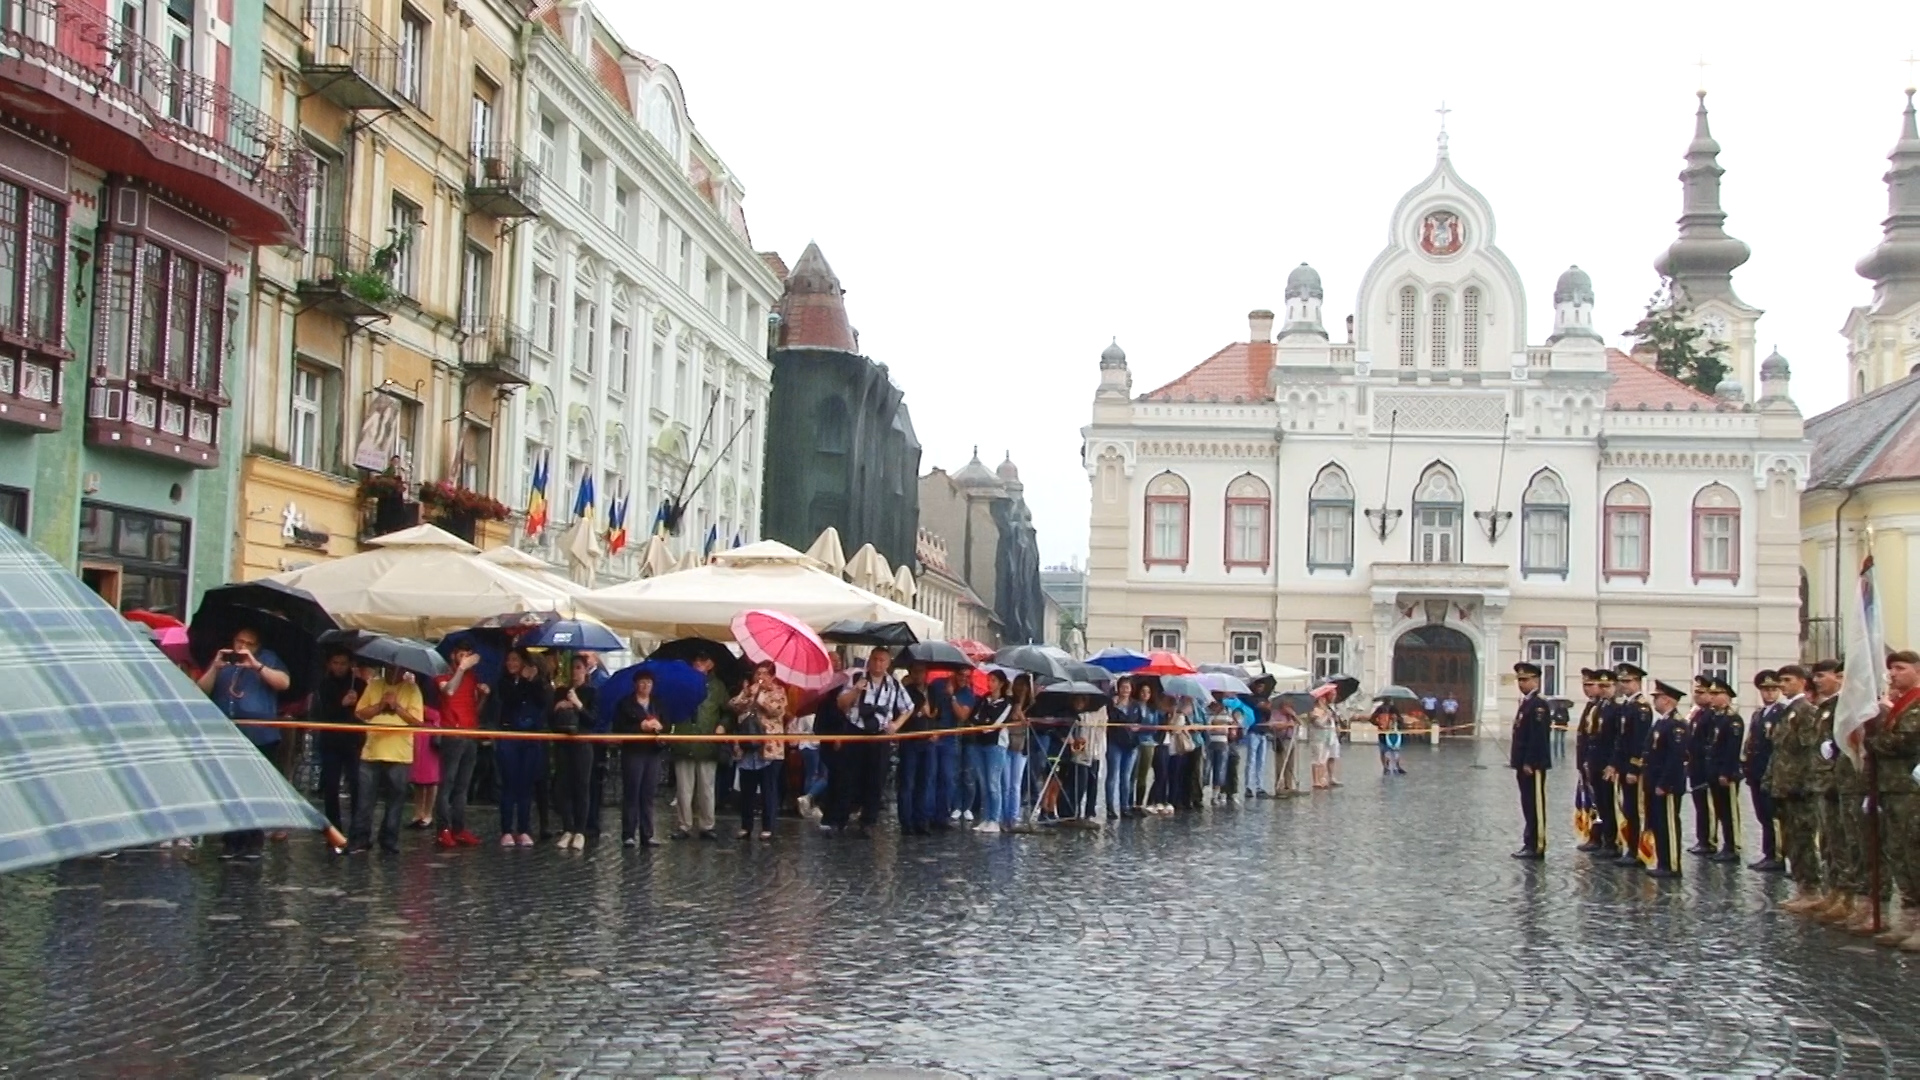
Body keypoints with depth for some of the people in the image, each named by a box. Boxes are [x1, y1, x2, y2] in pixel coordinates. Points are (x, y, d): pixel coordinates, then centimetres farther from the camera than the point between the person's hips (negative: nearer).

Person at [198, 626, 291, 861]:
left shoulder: (267, 659, 10)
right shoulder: (222, 660, 17)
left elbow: (284, 683, -6)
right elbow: (202, 691, 8)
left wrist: (256, 665, -15)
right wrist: (215, 667, -8)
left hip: (259, 738, -3)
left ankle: (254, 841, -2)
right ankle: (231, 841, 7)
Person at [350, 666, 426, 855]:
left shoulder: (411, 690, 2)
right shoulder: (374, 685, 9)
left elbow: (417, 722, -5)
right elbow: (360, 713, 5)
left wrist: (397, 707, -14)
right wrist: (380, 705, -9)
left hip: (399, 755, -2)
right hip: (372, 752, 2)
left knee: (395, 800, 3)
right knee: (365, 798, 3)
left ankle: (389, 842, 11)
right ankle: (359, 840, 11)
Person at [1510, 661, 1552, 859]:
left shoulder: (1539, 704, -15)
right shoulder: (1526, 702, 15)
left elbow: (1539, 737, -20)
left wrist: (1529, 763, -21)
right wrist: (1517, 759, 15)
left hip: (1533, 765, -10)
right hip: (1525, 763, 10)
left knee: (1535, 806, -5)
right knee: (1528, 805, 13)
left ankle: (1537, 846, -2)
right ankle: (1530, 843, 18)